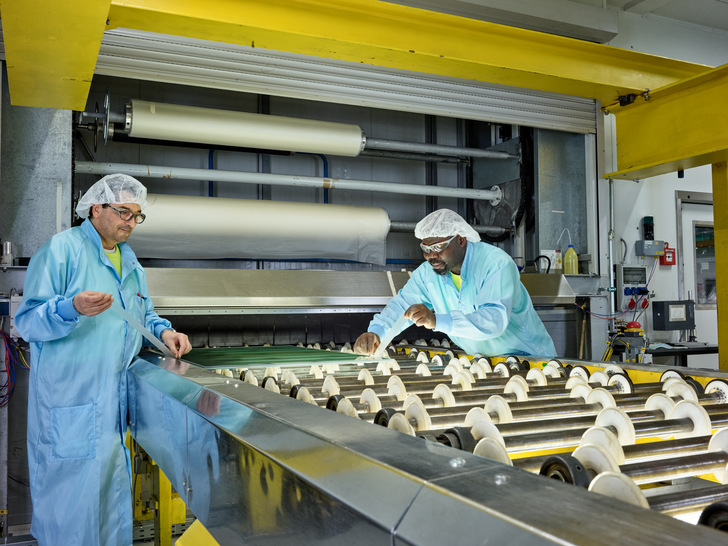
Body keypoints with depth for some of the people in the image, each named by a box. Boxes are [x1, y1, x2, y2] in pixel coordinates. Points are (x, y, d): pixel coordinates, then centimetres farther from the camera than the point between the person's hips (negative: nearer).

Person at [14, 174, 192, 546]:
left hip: (115, 399, 7)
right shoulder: (61, 249, -9)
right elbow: (27, 322, -14)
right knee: (72, 491, -1)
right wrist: (73, 309, -32)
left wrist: (163, 331, 3)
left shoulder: (130, 261, 15)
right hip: (70, 400, -7)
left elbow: (144, 314, 25)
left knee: (112, 488, 15)